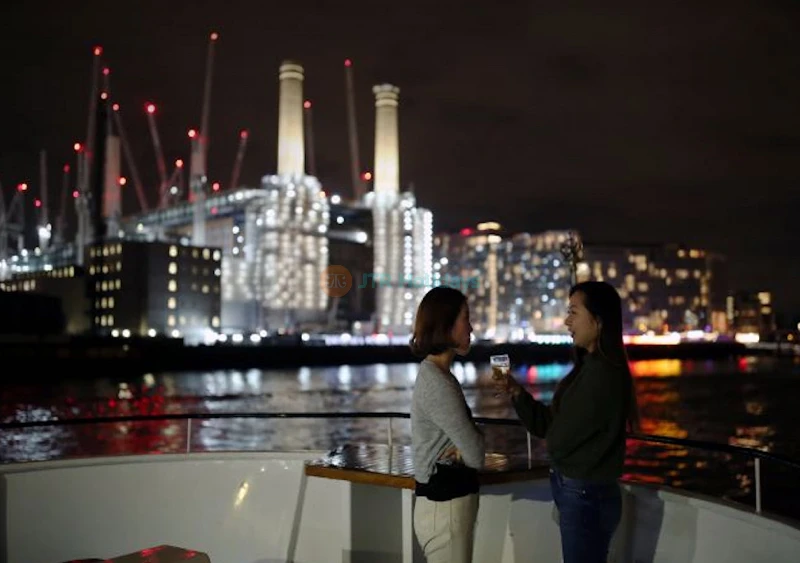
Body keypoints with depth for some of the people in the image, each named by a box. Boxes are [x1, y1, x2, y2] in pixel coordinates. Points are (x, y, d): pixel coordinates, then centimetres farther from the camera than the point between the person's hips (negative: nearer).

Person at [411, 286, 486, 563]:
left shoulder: (435, 374, 9)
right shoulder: (438, 384, -22)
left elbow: (465, 439, 11)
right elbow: (476, 455, -18)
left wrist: (461, 448, -10)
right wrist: (464, 450, 2)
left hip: (446, 500, 10)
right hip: (446, 506, -10)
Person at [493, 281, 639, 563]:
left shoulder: (602, 375, -23)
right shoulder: (589, 368, 8)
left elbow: (558, 439, -21)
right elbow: (550, 425, 8)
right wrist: (517, 393, -4)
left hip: (586, 496, -9)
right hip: (580, 492, 9)